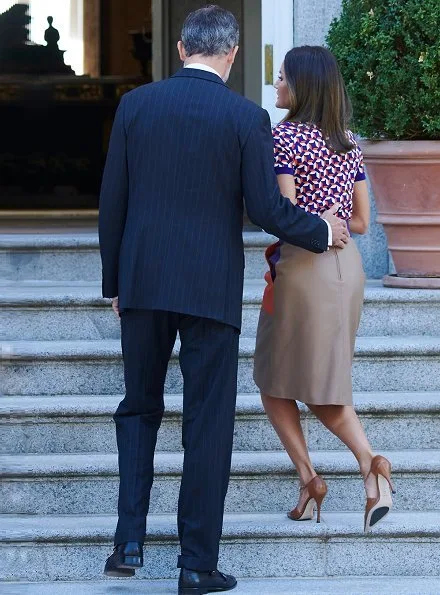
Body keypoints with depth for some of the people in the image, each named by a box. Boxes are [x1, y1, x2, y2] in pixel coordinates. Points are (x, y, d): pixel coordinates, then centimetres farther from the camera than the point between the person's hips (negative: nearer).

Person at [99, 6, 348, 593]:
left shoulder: (135, 104, 1)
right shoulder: (247, 117, -7)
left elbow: (112, 202, 3)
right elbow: (267, 209, -8)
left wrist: (114, 281, 14)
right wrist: (323, 231, 10)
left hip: (143, 281, 3)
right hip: (211, 289, -2)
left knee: (139, 408, 17)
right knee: (208, 424, 4)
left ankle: (130, 541, 5)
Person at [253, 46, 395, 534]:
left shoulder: (283, 136, -10)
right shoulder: (349, 142, 11)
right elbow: (361, 220, 13)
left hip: (302, 265, -7)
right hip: (348, 265, 7)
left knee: (275, 382, 10)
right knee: (324, 385, 13)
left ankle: (308, 479, 1)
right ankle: (370, 461, -10)